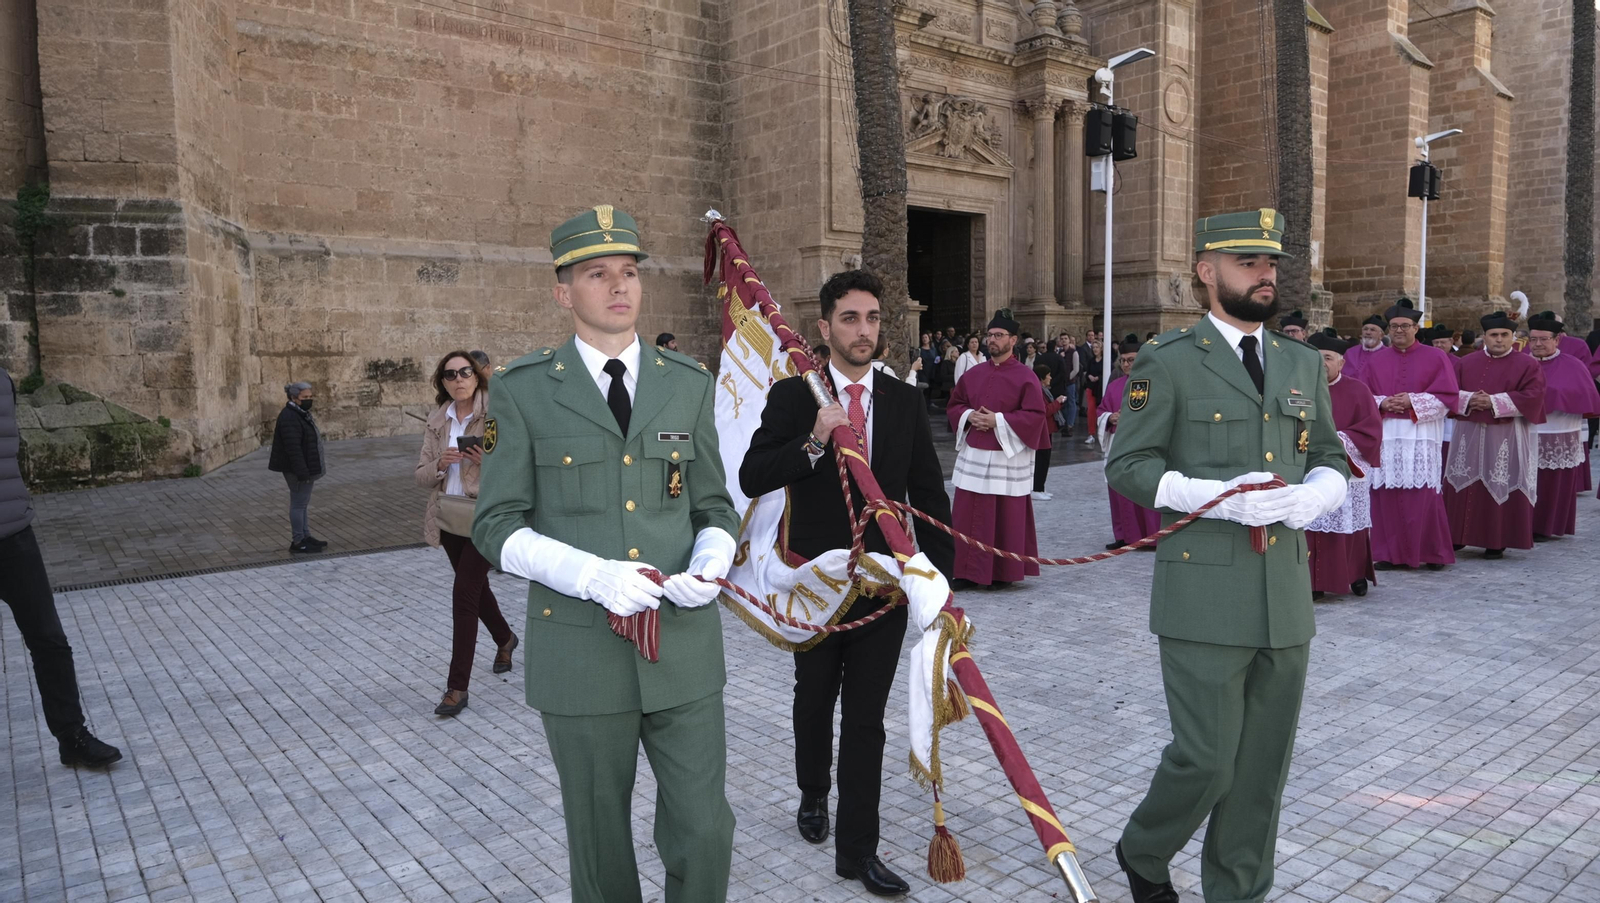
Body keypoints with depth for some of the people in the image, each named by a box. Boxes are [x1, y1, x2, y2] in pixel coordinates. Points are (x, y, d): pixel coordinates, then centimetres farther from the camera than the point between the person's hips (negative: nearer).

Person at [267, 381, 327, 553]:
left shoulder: (302, 413, 13)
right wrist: (302, 472, -26)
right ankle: (297, 542, 4)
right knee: (299, 503, -3)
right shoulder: (289, 418, -20)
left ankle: (305, 536, 27)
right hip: (297, 470, -10)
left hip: (305, 468, 10)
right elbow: (293, 448, -25)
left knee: (303, 502, 17)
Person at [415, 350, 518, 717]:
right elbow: (421, 476, 5)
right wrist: (440, 464, -16)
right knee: (475, 587, 21)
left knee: (464, 594, -9)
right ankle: (505, 639, 49)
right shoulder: (437, 421, 5)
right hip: (448, 519, 6)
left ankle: (457, 687, -1)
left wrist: (488, 461, -27)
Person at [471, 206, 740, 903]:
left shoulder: (689, 385, 6)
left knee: (705, 831, 6)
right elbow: (497, 527, -4)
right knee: (599, 839, 15)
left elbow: (714, 509, 10)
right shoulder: (523, 391, -2)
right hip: (580, 655, -1)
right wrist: (593, 575, -19)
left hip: (685, 650, 2)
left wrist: (709, 568, -12)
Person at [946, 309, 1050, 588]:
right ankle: (969, 570, 15)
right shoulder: (973, 374, 9)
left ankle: (1003, 573, 15)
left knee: (1005, 517, 2)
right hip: (972, 455, 5)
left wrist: (998, 421, -17)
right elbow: (954, 405, 16)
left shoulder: (1025, 377, -6)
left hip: (1008, 456, -5)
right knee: (969, 515, 6)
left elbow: (1035, 415, -11)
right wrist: (969, 416, -6)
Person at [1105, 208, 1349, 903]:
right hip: (1204, 594, -5)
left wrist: (1317, 491, -5)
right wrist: (1215, 496, -19)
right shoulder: (1167, 362, -4)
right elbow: (1126, 465, -5)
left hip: (1286, 593, 6)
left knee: (1264, 766, 12)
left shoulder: (1304, 364, 14)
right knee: (1206, 760, -2)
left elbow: (1330, 455, 19)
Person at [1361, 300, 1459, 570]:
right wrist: (1382, 403, -9)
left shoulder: (1435, 358, 5)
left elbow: (1448, 395, -1)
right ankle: (1388, 553, 7)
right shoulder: (1375, 360, 13)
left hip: (1421, 436, -2)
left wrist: (1413, 401, -13)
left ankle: (1432, 553, 8)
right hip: (1385, 435, 2)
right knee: (1386, 494, 0)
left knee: (1424, 494, -5)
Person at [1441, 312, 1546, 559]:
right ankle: (1457, 537, 14)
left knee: (1501, 488, -2)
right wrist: (1468, 400, -13)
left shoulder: (1527, 365, 0)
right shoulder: (1466, 363, 10)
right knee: (1463, 486, 6)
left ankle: (1497, 542, 5)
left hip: (1507, 437, -3)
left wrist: (1494, 402, -17)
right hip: (1469, 434, 3)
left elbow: (1532, 396, -10)